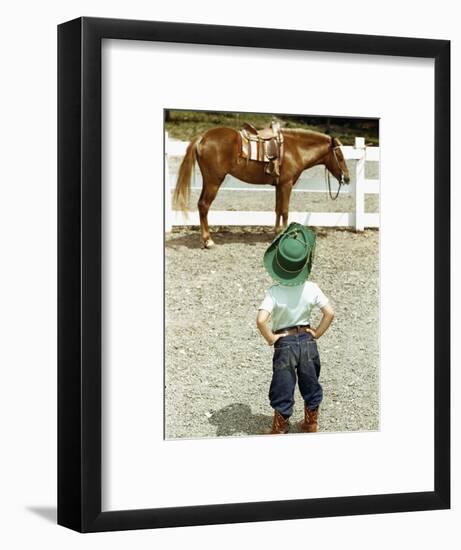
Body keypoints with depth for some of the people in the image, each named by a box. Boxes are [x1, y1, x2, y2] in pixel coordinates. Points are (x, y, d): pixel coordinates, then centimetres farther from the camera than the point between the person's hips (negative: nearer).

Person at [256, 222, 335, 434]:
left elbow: (261, 320, -30)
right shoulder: (311, 289, -12)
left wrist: (270, 338, -14)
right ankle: (311, 424, 35)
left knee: (283, 387, 11)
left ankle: (280, 428, 23)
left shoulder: (274, 293, -20)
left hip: (284, 343, -3)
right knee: (310, 383, 22)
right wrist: (317, 333, 1)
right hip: (307, 340, 3)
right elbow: (330, 313, -10)